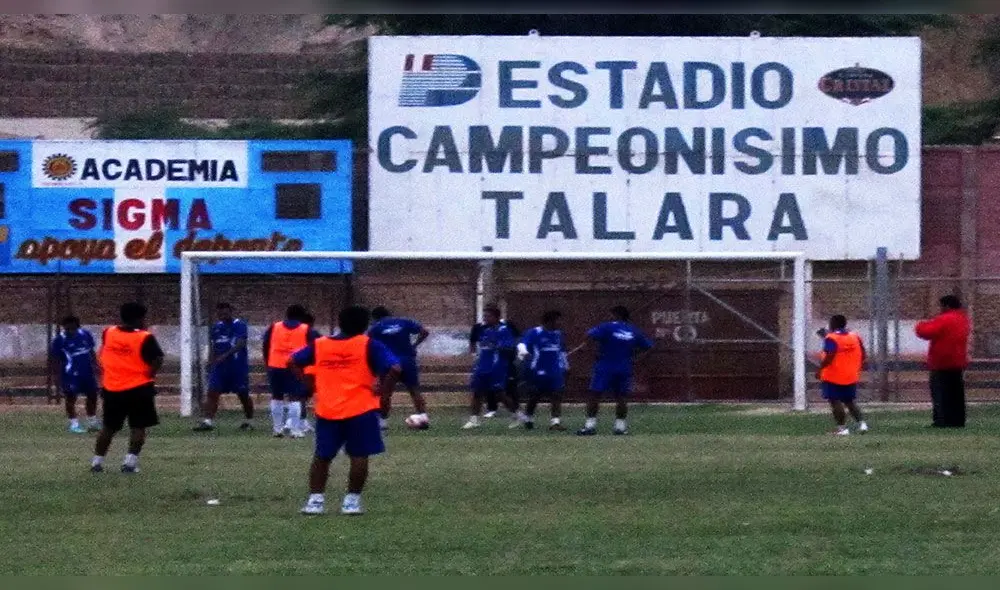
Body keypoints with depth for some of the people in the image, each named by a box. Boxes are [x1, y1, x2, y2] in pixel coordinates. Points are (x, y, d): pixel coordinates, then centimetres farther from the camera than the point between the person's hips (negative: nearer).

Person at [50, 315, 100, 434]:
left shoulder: (86, 335, 2)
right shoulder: (59, 340, -11)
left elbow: (91, 353, 14)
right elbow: (54, 360, -7)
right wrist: (56, 375, -10)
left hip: (87, 372, 5)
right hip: (71, 374, -5)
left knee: (92, 395, 11)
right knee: (70, 398, 1)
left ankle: (92, 422, 26)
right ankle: (74, 424, 10)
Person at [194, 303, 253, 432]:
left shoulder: (239, 325, -8)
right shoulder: (217, 327, 11)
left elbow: (240, 344, -20)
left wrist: (225, 355, -30)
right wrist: (210, 363, 10)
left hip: (238, 366, -5)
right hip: (219, 367, 5)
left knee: (243, 395, 5)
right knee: (212, 393, -7)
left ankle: (249, 421, 21)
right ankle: (208, 422, -10)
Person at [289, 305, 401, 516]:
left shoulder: (319, 345, 8)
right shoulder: (369, 345, -4)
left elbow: (293, 362, 14)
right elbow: (395, 368, -14)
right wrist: (384, 390, -2)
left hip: (327, 411, 3)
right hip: (360, 410, -3)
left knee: (321, 457, 14)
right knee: (359, 456, 5)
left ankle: (315, 499, 11)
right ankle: (352, 500, 3)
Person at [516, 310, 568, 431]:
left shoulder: (558, 334, 12)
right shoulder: (534, 333, -8)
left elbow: (562, 352, 26)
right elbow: (523, 345, -21)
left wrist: (565, 366, 30)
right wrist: (524, 353, -41)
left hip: (555, 371, 5)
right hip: (538, 371, -5)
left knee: (556, 396, -9)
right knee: (535, 396, 7)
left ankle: (555, 421, -13)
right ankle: (528, 419, 26)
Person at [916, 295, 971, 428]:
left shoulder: (944, 320, -17)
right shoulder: (963, 320, 12)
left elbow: (926, 332, -19)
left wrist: (921, 325, 4)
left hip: (942, 364, -9)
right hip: (959, 363, 9)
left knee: (941, 394, -6)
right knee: (956, 394, 11)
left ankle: (943, 420, -11)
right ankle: (958, 420, 12)